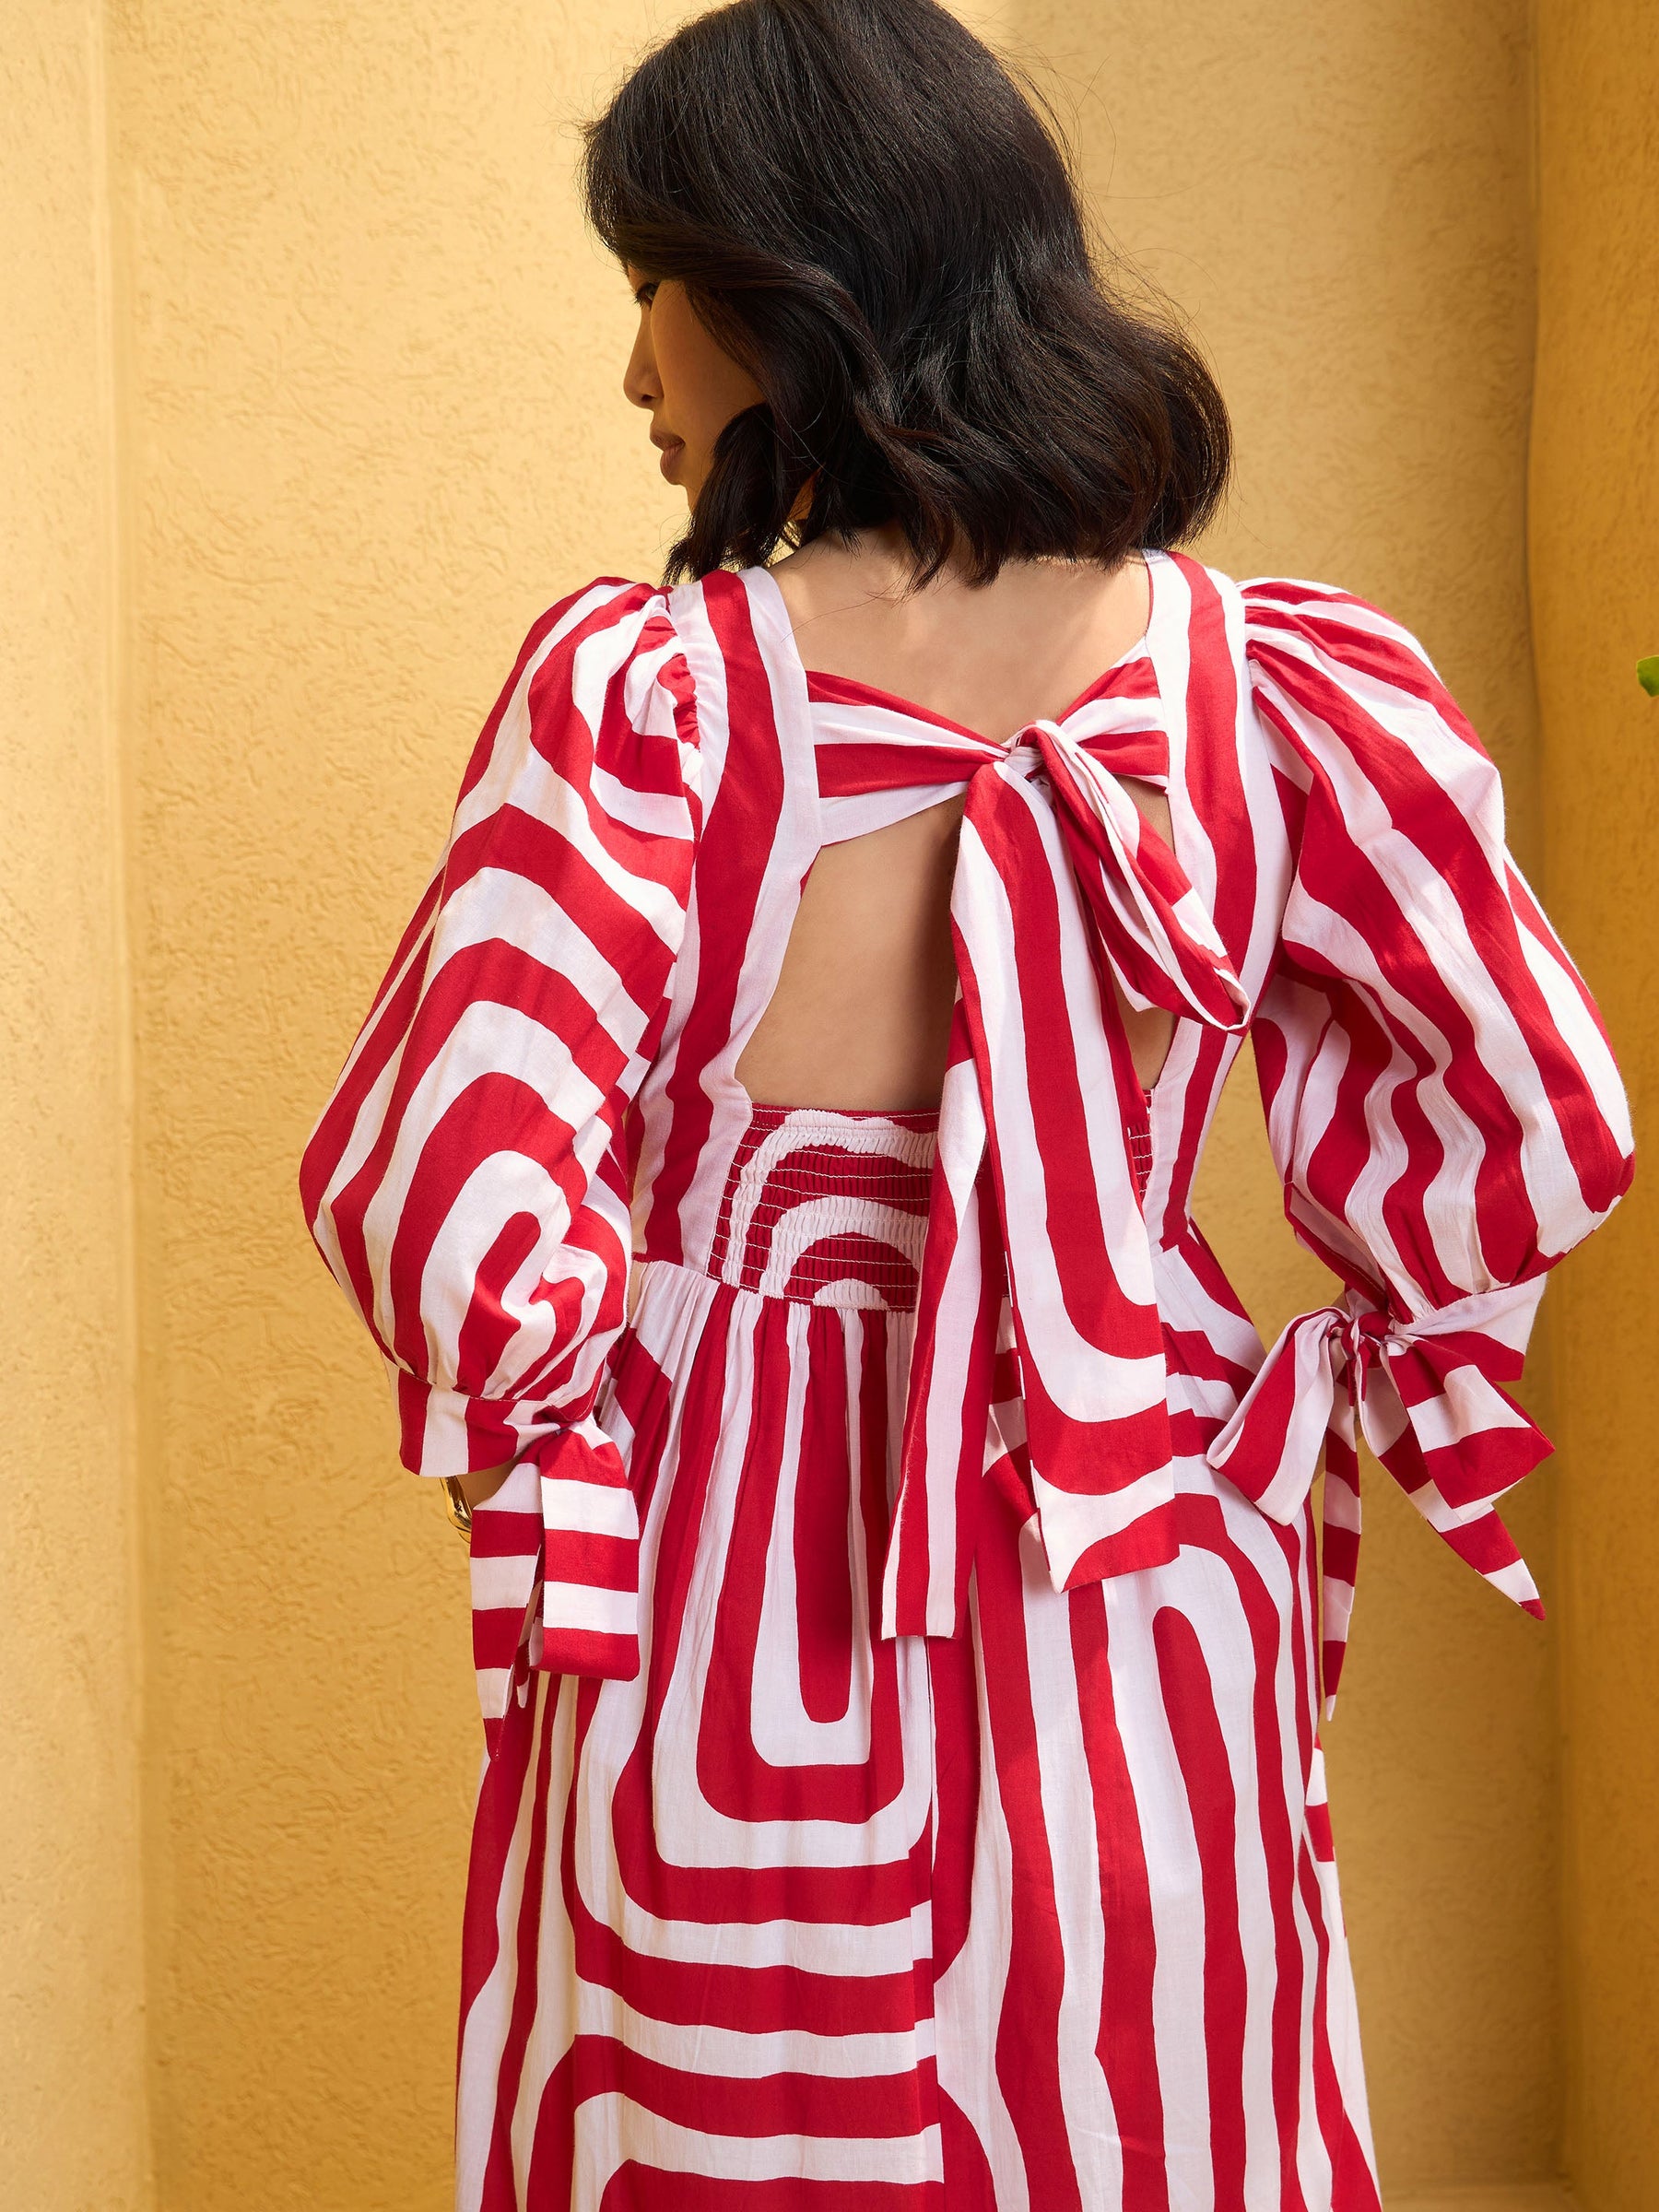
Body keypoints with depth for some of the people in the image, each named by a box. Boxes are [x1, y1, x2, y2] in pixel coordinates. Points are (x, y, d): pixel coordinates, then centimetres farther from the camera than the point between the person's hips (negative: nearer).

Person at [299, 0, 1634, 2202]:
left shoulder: (640, 691, -16)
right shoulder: (1265, 682, -7)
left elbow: (452, 1211, -20)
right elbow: (1539, 1131, -2)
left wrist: (556, 1418, 0)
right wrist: (1326, 1388, 12)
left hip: (718, 1621, -2)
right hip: (1144, 1619, 3)